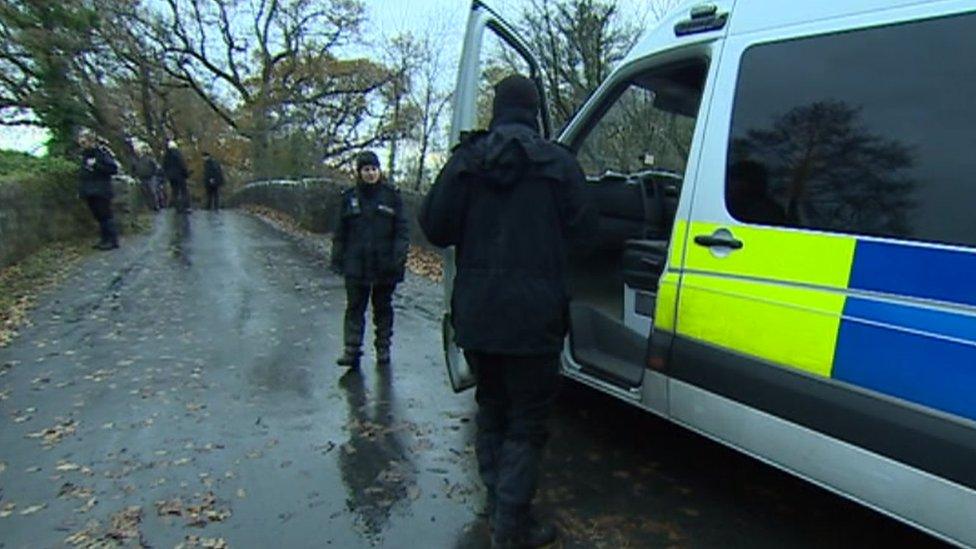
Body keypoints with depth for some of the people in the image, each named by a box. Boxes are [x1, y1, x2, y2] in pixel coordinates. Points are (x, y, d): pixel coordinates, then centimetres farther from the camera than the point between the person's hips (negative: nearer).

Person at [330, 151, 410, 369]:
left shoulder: (392, 196, 0)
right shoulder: (349, 197, 5)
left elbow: (402, 229, -2)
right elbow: (340, 232, 9)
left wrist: (399, 256, -12)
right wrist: (337, 259, 5)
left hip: (384, 264, -1)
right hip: (356, 264, 1)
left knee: (383, 307, 10)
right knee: (354, 307, 2)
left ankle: (383, 348, 21)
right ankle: (351, 350, 6)